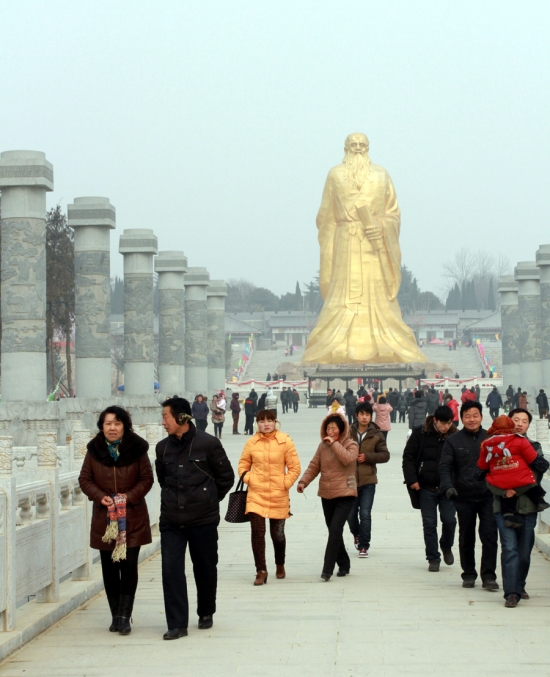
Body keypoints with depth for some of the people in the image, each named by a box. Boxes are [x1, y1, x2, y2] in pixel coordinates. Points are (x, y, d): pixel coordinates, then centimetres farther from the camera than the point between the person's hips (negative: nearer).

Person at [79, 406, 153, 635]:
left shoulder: (137, 449, -4)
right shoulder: (94, 450, 1)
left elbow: (147, 479, -1)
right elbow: (85, 479, 6)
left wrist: (129, 496, -14)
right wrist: (100, 496, -11)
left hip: (132, 518, -2)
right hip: (104, 518, 2)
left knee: (128, 566, -5)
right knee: (109, 568, 6)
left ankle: (124, 616, -3)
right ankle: (116, 615, 16)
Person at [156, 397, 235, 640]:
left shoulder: (208, 443, -9)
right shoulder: (163, 447, 4)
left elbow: (226, 477, 1)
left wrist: (208, 500, 7)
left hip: (203, 520, -3)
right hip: (171, 521, 3)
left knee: (205, 569, 10)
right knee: (171, 570, -7)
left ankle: (206, 613, 32)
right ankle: (177, 624, -4)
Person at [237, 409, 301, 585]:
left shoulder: (285, 442, -4)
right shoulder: (251, 443, 1)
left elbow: (295, 467, 0)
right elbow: (243, 465, 13)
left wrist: (285, 483, -8)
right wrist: (248, 478, -3)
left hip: (278, 496, -1)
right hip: (256, 495, 1)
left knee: (278, 534, 10)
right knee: (257, 532, -10)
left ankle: (280, 565, 36)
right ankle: (261, 571, -1)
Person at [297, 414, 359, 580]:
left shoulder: (351, 445, -4)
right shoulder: (323, 446, 8)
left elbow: (347, 459, -24)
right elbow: (314, 466, 7)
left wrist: (334, 443, -21)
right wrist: (303, 481, -6)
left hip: (345, 495, -5)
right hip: (326, 495, 6)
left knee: (335, 529, -16)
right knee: (334, 531, 11)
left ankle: (327, 569, -17)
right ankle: (343, 565, 26)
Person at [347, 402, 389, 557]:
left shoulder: (377, 434, -2)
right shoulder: (348, 433, -2)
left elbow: (385, 455, -1)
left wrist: (367, 456, -13)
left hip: (368, 480, -1)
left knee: (365, 513, -6)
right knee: (351, 513, 9)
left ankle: (363, 545, 5)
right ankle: (356, 534, 40)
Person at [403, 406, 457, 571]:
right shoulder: (420, 434, -6)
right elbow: (408, 457, -2)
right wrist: (412, 480, -9)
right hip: (426, 488, 0)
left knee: (449, 520, -4)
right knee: (429, 523, 3)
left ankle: (446, 546, 26)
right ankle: (433, 558, 14)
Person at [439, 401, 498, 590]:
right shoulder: (453, 441, 3)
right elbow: (445, 466, -1)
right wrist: (448, 486, -18)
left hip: (488, 496, 0)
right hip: (464, 497, 0)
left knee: (489, 536, -5)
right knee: (466, 538, 9)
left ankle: (489, 576, -1)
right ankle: (468, 574, 21)